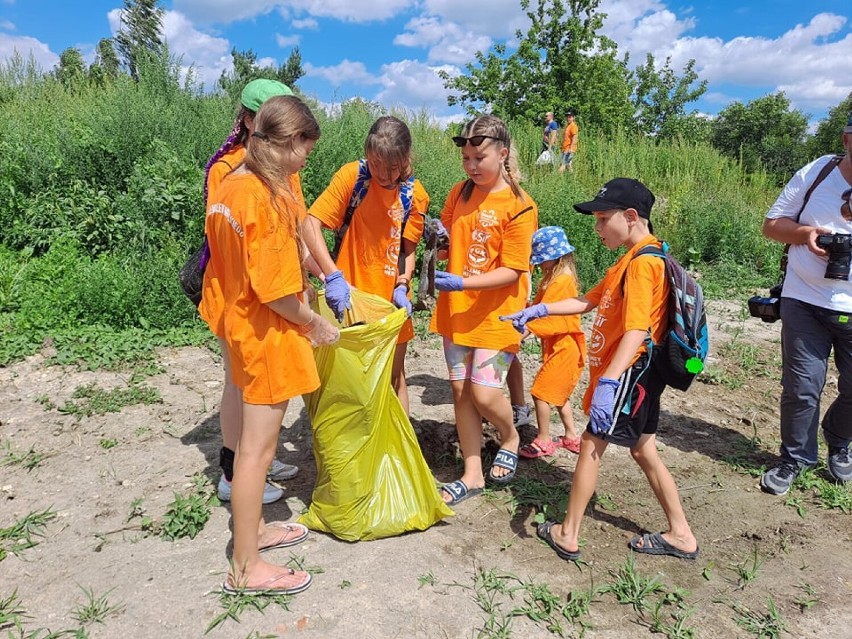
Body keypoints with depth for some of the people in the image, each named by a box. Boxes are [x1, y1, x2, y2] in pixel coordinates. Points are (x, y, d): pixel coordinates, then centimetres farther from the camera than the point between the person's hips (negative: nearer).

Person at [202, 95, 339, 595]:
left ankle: (254, 528, 39)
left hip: (241, 323, 10)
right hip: (268, 331, -9)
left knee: (257, 440, 21)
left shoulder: (230, 187, 6)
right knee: (257, 447, 1)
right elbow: (273, 289, -23)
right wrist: (314, 323, -8)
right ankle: (246, 568, 17)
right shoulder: (266, 198, -22)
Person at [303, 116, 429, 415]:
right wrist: (333, 277, -26)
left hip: (391, 299, 2)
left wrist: (402, 287, -15)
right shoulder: (351, 175, -13)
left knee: (394, 376, 14)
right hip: (350, 296, -2)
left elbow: (407, 249, 2)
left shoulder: (415, 194, -4)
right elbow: (311, 225, -17)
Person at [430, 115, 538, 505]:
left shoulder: (519, 206, -12)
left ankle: (510, 439, 27)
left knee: (484, 393, -9)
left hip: (495, 312, -5)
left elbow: (511, 271, -15)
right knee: (461, 390, 9)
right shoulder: (459, 193, 5)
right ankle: (472, 475, 23)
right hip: (456, 310, 6)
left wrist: (463, 282, -26)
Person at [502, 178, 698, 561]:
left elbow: (637, 331, -27)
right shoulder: (630, 260, 15)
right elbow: (587, 302, 18)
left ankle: (568, 535, 12)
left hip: (630, 374, -10)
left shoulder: (643, 262, -18)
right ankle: (681, 535, 27)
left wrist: (607, 382, -33)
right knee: (643, 452, 16)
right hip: (636, 375, 10)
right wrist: (540, 310, 9)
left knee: (591, 445, -1)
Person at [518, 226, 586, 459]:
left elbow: (543, 314, -24)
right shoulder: (553, 277, 10)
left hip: (563, 347, -10)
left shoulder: (562, 280, -20)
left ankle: (543, 441, 8)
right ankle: (571, 437, 30)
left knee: (541, 392, -4)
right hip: (558, 346, 10)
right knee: (558, 393, 19)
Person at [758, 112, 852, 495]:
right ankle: (795, 458, 24)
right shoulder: (816, 173, -1)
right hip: (804, 302, -1)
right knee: (801, 387, 4)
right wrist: (806, 232, -16)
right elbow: (771, 224, 4)